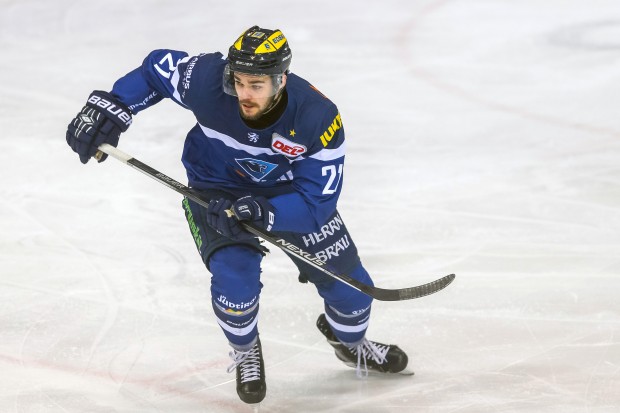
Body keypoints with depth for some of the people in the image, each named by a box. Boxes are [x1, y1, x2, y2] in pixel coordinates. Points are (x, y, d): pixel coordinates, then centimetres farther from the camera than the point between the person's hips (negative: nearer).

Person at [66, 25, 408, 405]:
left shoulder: (319, 118, -33)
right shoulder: (208, 79, -32)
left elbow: (316, 199, -29)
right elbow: (157, 68, -11)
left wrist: (263, 213, -45)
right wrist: (110, 108, -20)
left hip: (288, 190, 1)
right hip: (218, 189, -1)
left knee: (346, 280, 3)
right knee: (235, 279, -23)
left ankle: (351, 343, 41)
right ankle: (246, 353, 13)